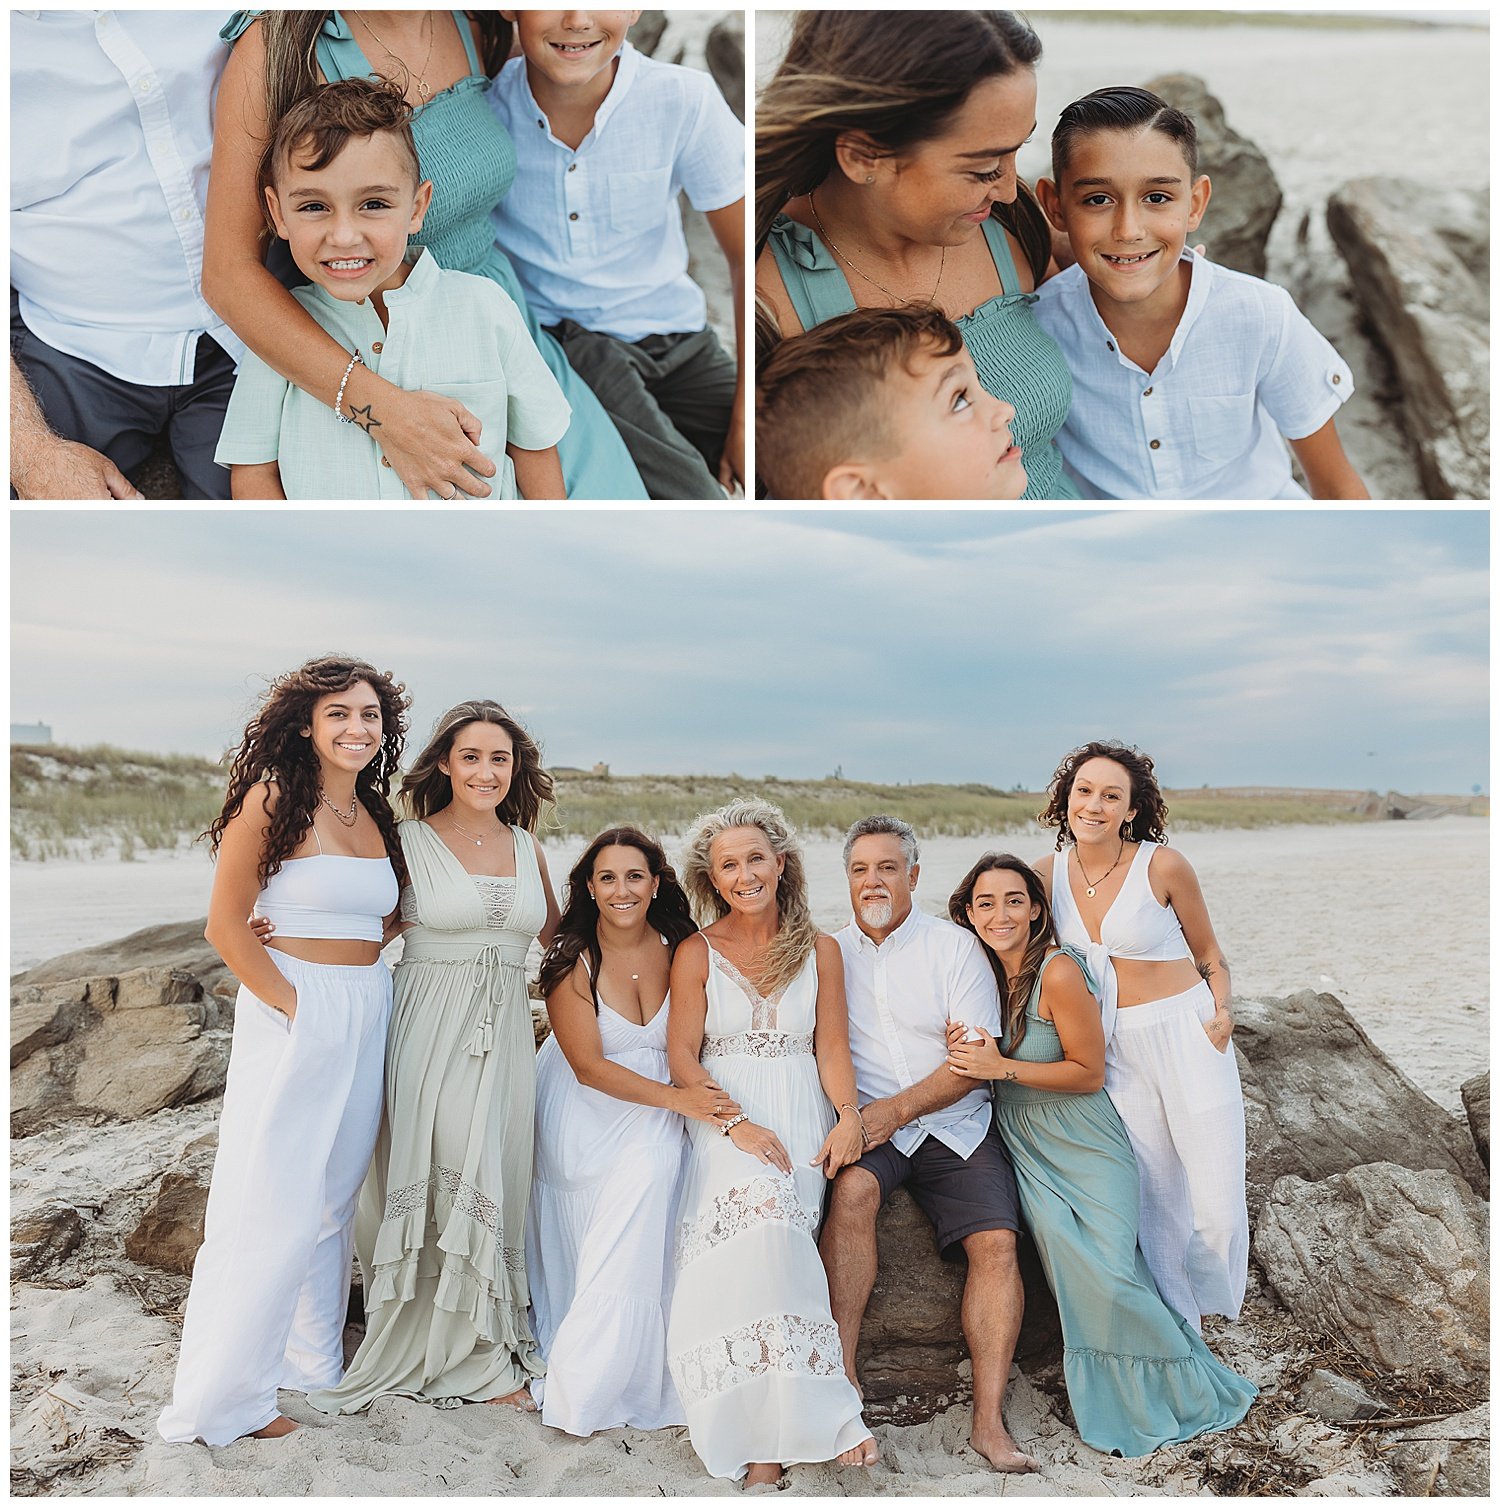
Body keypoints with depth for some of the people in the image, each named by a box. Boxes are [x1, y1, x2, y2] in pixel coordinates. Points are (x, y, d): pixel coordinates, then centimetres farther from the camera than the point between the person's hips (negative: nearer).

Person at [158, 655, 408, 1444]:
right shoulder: (272, 802, -10)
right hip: (291, 1011, -7)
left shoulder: (376, 815, 11)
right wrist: (294, 1007, -15)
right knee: (275, 1207, -3)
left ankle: (312, 1360, 32)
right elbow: (226, 924, -11)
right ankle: (223, 1400, 10)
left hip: (367, 1014, 7)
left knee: (334, 1195, 16)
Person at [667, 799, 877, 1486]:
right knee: (757, 1204, -32)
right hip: (722, 1116, -1)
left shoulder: (819, 949, 13)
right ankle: (823, 1419, -30)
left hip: (800, 1116, 1)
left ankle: (764, 1435, -27)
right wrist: (736, 1124, -14)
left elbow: (831, 1046, 9)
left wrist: (848, 1114, -10)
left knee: (761, 1210, -30)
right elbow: (682, 1056, 1)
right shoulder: (696, 953, 8)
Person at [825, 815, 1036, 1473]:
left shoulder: (954, 946, 3)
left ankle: (989, 1419, -14)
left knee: (996, 1241, -20)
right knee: (853, 1190, -31)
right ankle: (839, 1374, -22)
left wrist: (897, 1108, -14)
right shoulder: (830, 954, 10)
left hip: (954, 1121, 0)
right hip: (865, 1122, 0)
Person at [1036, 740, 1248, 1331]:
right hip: (1117, 1050, 3)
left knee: (1216, 1205, -5)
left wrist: (1222, 1012, -10)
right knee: (1152, 1201, 6)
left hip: (1186, 1034, -3)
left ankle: (1211, 1313, 24)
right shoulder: (1048, 873, 1)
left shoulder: (1162, 865, -8)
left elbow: (1208, 953, 4)